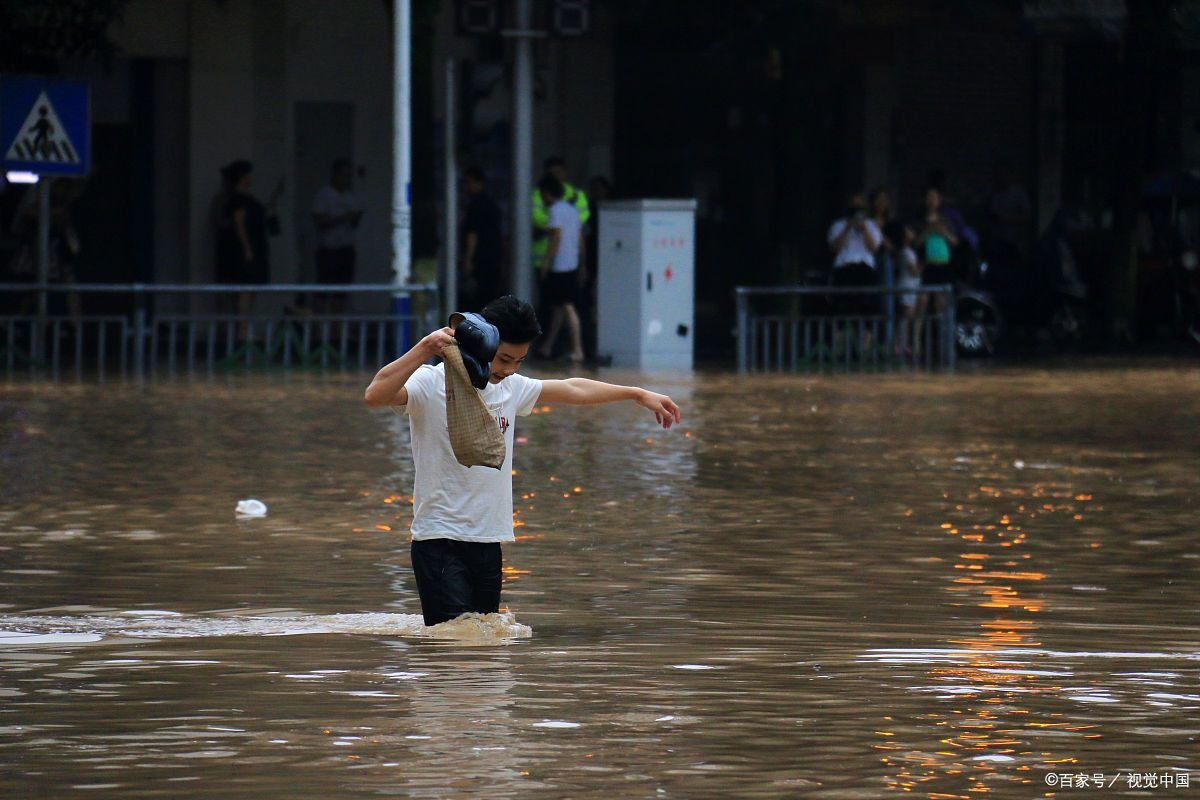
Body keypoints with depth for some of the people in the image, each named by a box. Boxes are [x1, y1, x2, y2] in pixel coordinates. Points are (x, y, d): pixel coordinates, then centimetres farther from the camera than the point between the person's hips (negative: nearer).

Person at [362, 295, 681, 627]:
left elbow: (571, 389, 28)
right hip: (440, 540, -7)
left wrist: (639, 394, 35)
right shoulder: (432, 384, -9)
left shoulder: (510, 387, 13)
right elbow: (375, 396, -26)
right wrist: (423, 350, -34)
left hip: (489, 543, 7)